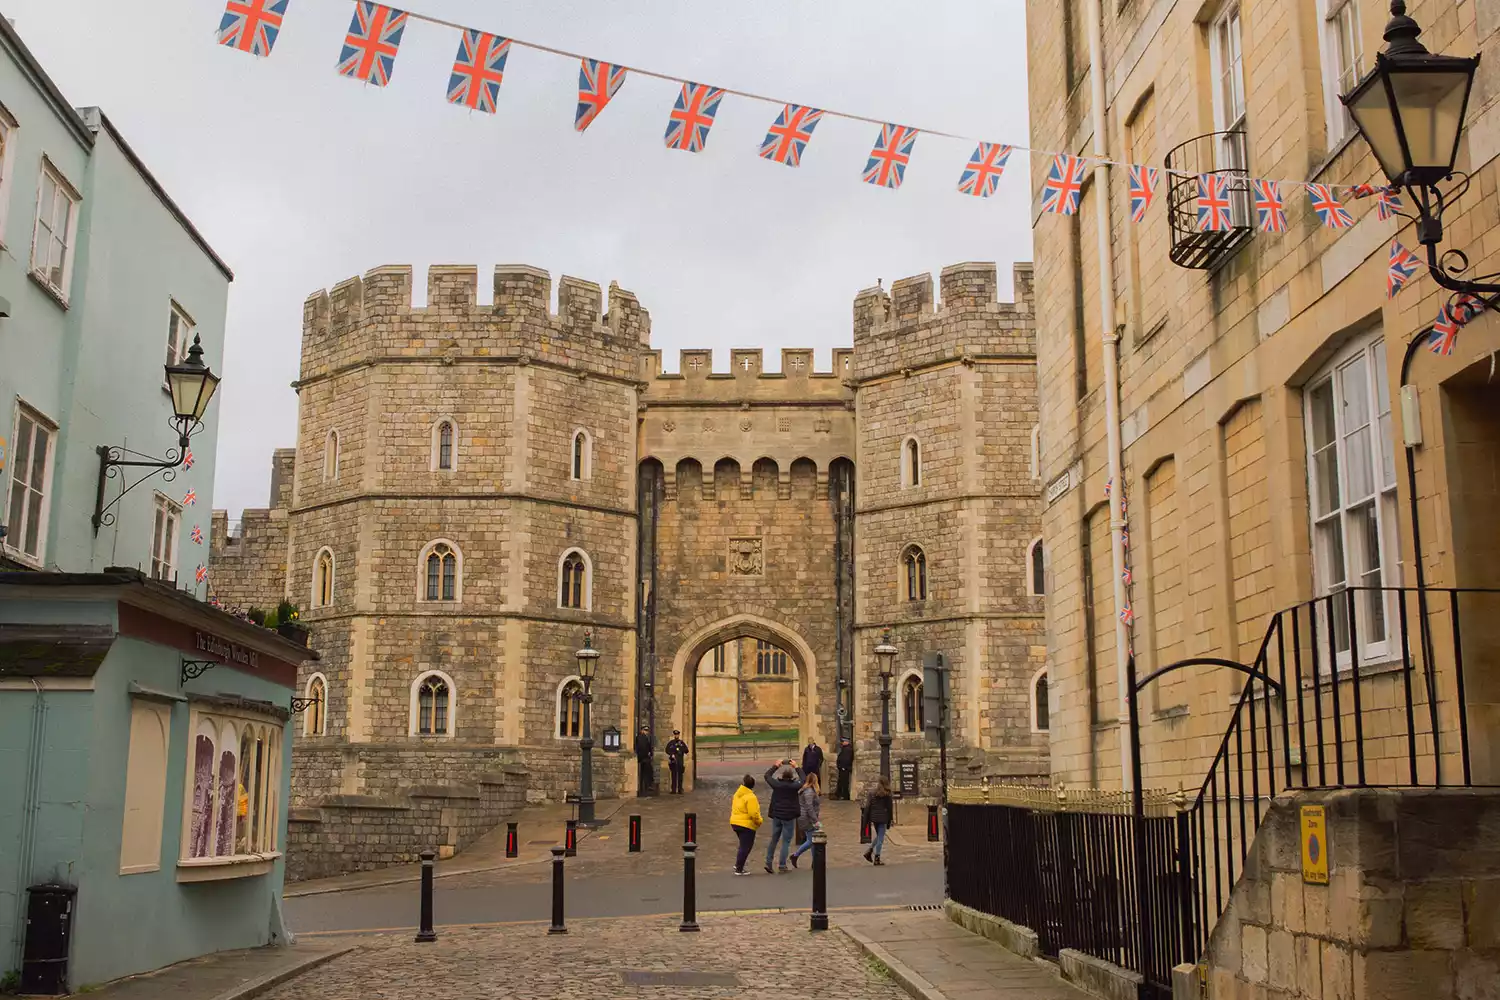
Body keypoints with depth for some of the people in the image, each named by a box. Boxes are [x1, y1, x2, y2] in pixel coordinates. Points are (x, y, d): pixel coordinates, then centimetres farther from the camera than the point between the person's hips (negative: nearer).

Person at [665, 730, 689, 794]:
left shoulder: (682, 743, 12)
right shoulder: (670, 743, 8)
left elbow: (686, 751, 5)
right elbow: (667, 750, -1)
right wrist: (671, 755, -17)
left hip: (680, 761, 1)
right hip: (673, 761, -1)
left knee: (680, 776, 1)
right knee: (674, 776, -3)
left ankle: (680, 790, 5)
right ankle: (673, 790, 0)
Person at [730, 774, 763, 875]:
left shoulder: (737, 794, 9)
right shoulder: (750, 797, -18)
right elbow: (753, 813, -23)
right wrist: (759, 821, -5)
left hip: (735, 823, 8)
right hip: (746, 825, -8)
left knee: (743, 845, 23)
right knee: (745, 847, 2)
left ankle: (738, 865, 21)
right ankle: (739, 869, 3)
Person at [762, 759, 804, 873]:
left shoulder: (776, 784, -4)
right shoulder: (794, 786, -10)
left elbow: (767, 775, 13)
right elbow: (802, 780, 9)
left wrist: (775, 766, 22)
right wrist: (797, 767, 18)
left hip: (776, 816, 3)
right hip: (789, 817, -3)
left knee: (774, 839, 15)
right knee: (786, 842, 3)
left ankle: (768, 863, 13)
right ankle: (782, 865, 2)